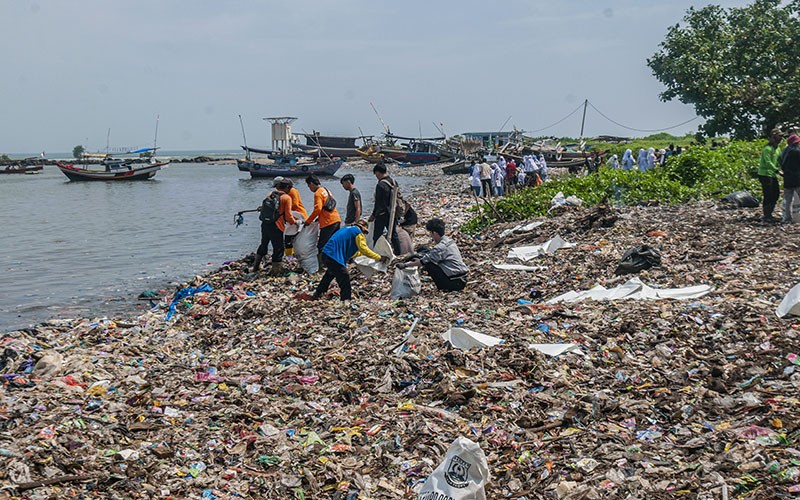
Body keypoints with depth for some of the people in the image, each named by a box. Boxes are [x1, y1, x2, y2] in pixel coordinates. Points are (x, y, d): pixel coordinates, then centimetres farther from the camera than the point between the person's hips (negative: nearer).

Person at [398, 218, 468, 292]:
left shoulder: (440, 247, -16)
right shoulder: (449, 241, 11)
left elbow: (424, 261, -8)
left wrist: (405, 265, 3)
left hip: (455, 282, -9)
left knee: (429, 265, -5)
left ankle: (442, 288, 0)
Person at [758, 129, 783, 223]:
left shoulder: (777, 149, 14)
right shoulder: (767, 148, -16)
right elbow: (768, 162, -26)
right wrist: (777, 171, -33)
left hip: (773, 175, 9)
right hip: (765, 175, -9)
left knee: (776, 194, 12)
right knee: (768, 196, -8)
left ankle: (769, 214, 22)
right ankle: (766, 216, 0)